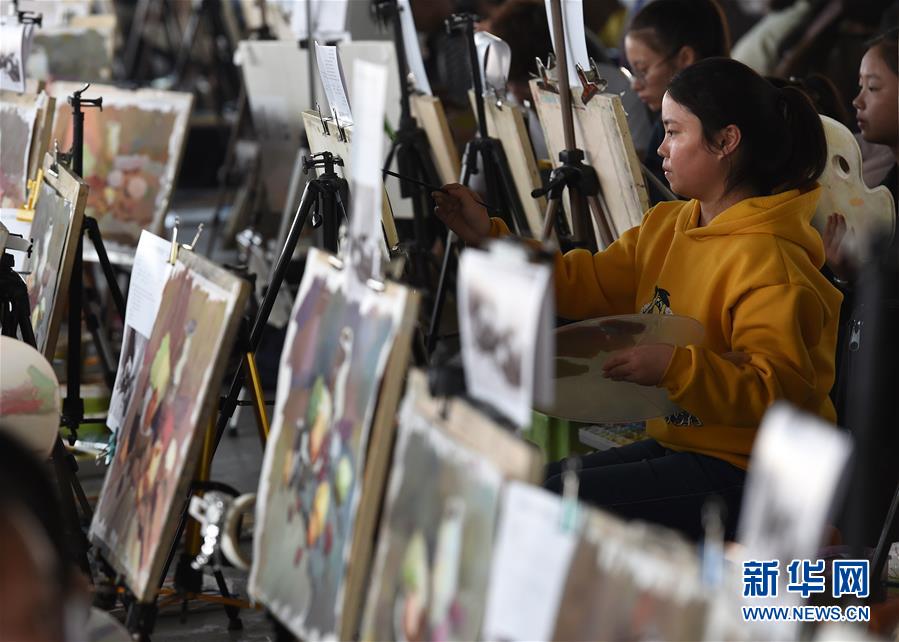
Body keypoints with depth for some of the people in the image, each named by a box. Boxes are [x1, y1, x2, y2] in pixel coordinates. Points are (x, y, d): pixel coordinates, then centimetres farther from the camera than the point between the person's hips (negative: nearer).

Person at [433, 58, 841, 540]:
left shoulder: (770, 264, -20)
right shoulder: (666, 226, 9)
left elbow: (780, 391, -26)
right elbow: (584, 286, 13)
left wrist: (674, 366, -37)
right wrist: (489, 237, 5)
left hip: (740, 470, -9)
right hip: (674, 443, 9)